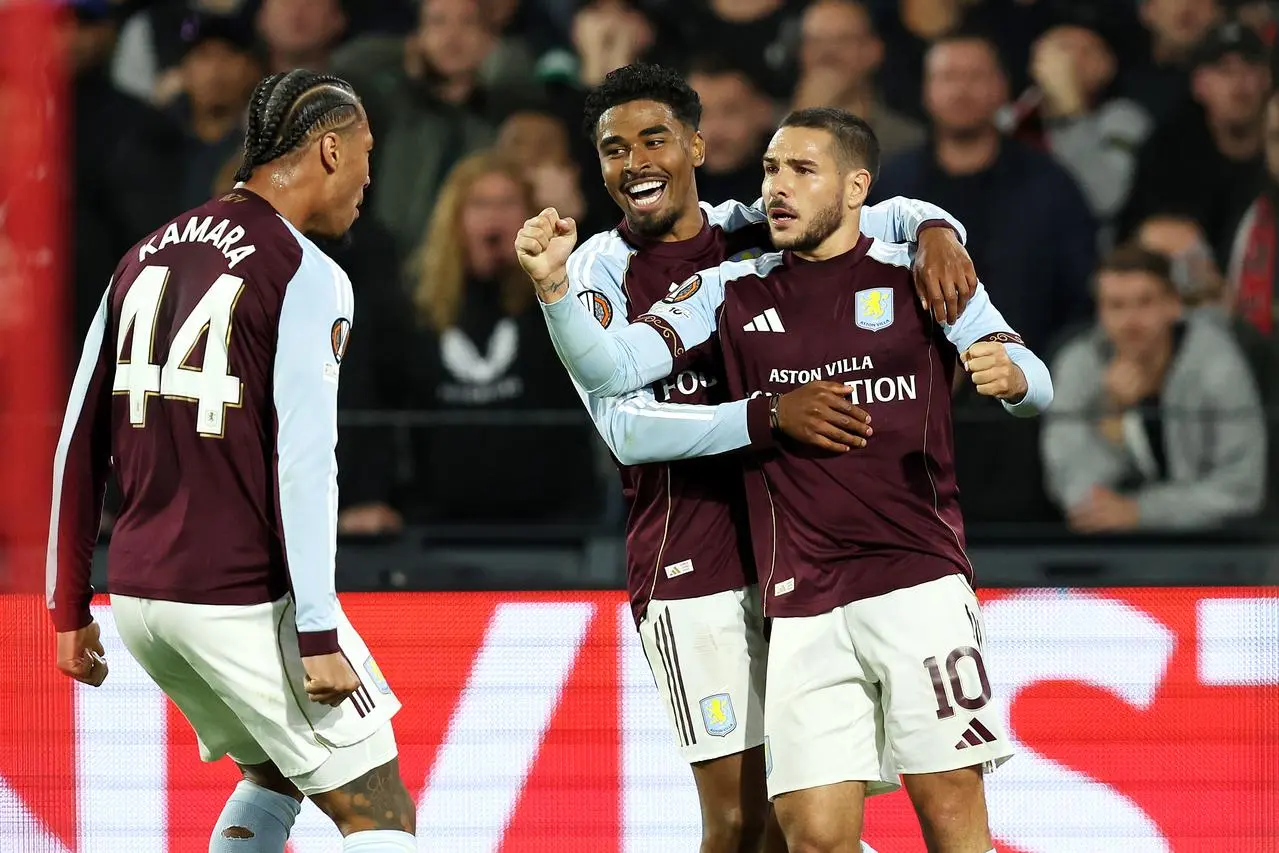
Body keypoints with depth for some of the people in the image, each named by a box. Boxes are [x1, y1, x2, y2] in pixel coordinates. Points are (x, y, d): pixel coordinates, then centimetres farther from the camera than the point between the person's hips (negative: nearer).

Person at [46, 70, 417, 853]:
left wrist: (71, 607, 18)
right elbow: (302, 464, -17)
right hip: (243, 603, -7)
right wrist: (317, 634, -16)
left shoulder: (148, 257, 12)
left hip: (137, 594, 7)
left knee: (273, 777, 27)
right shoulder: (306, 276, -10)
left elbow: (81, 446, 12)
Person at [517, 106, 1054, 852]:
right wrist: (553, 285, -17)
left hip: (919, 582, -2)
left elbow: (1035, 383, 2)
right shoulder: (732, 294, 12)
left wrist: (1008, 375, -22)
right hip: (801, 607, 2)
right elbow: (611, 369, 1)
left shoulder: (917, 277, 6)